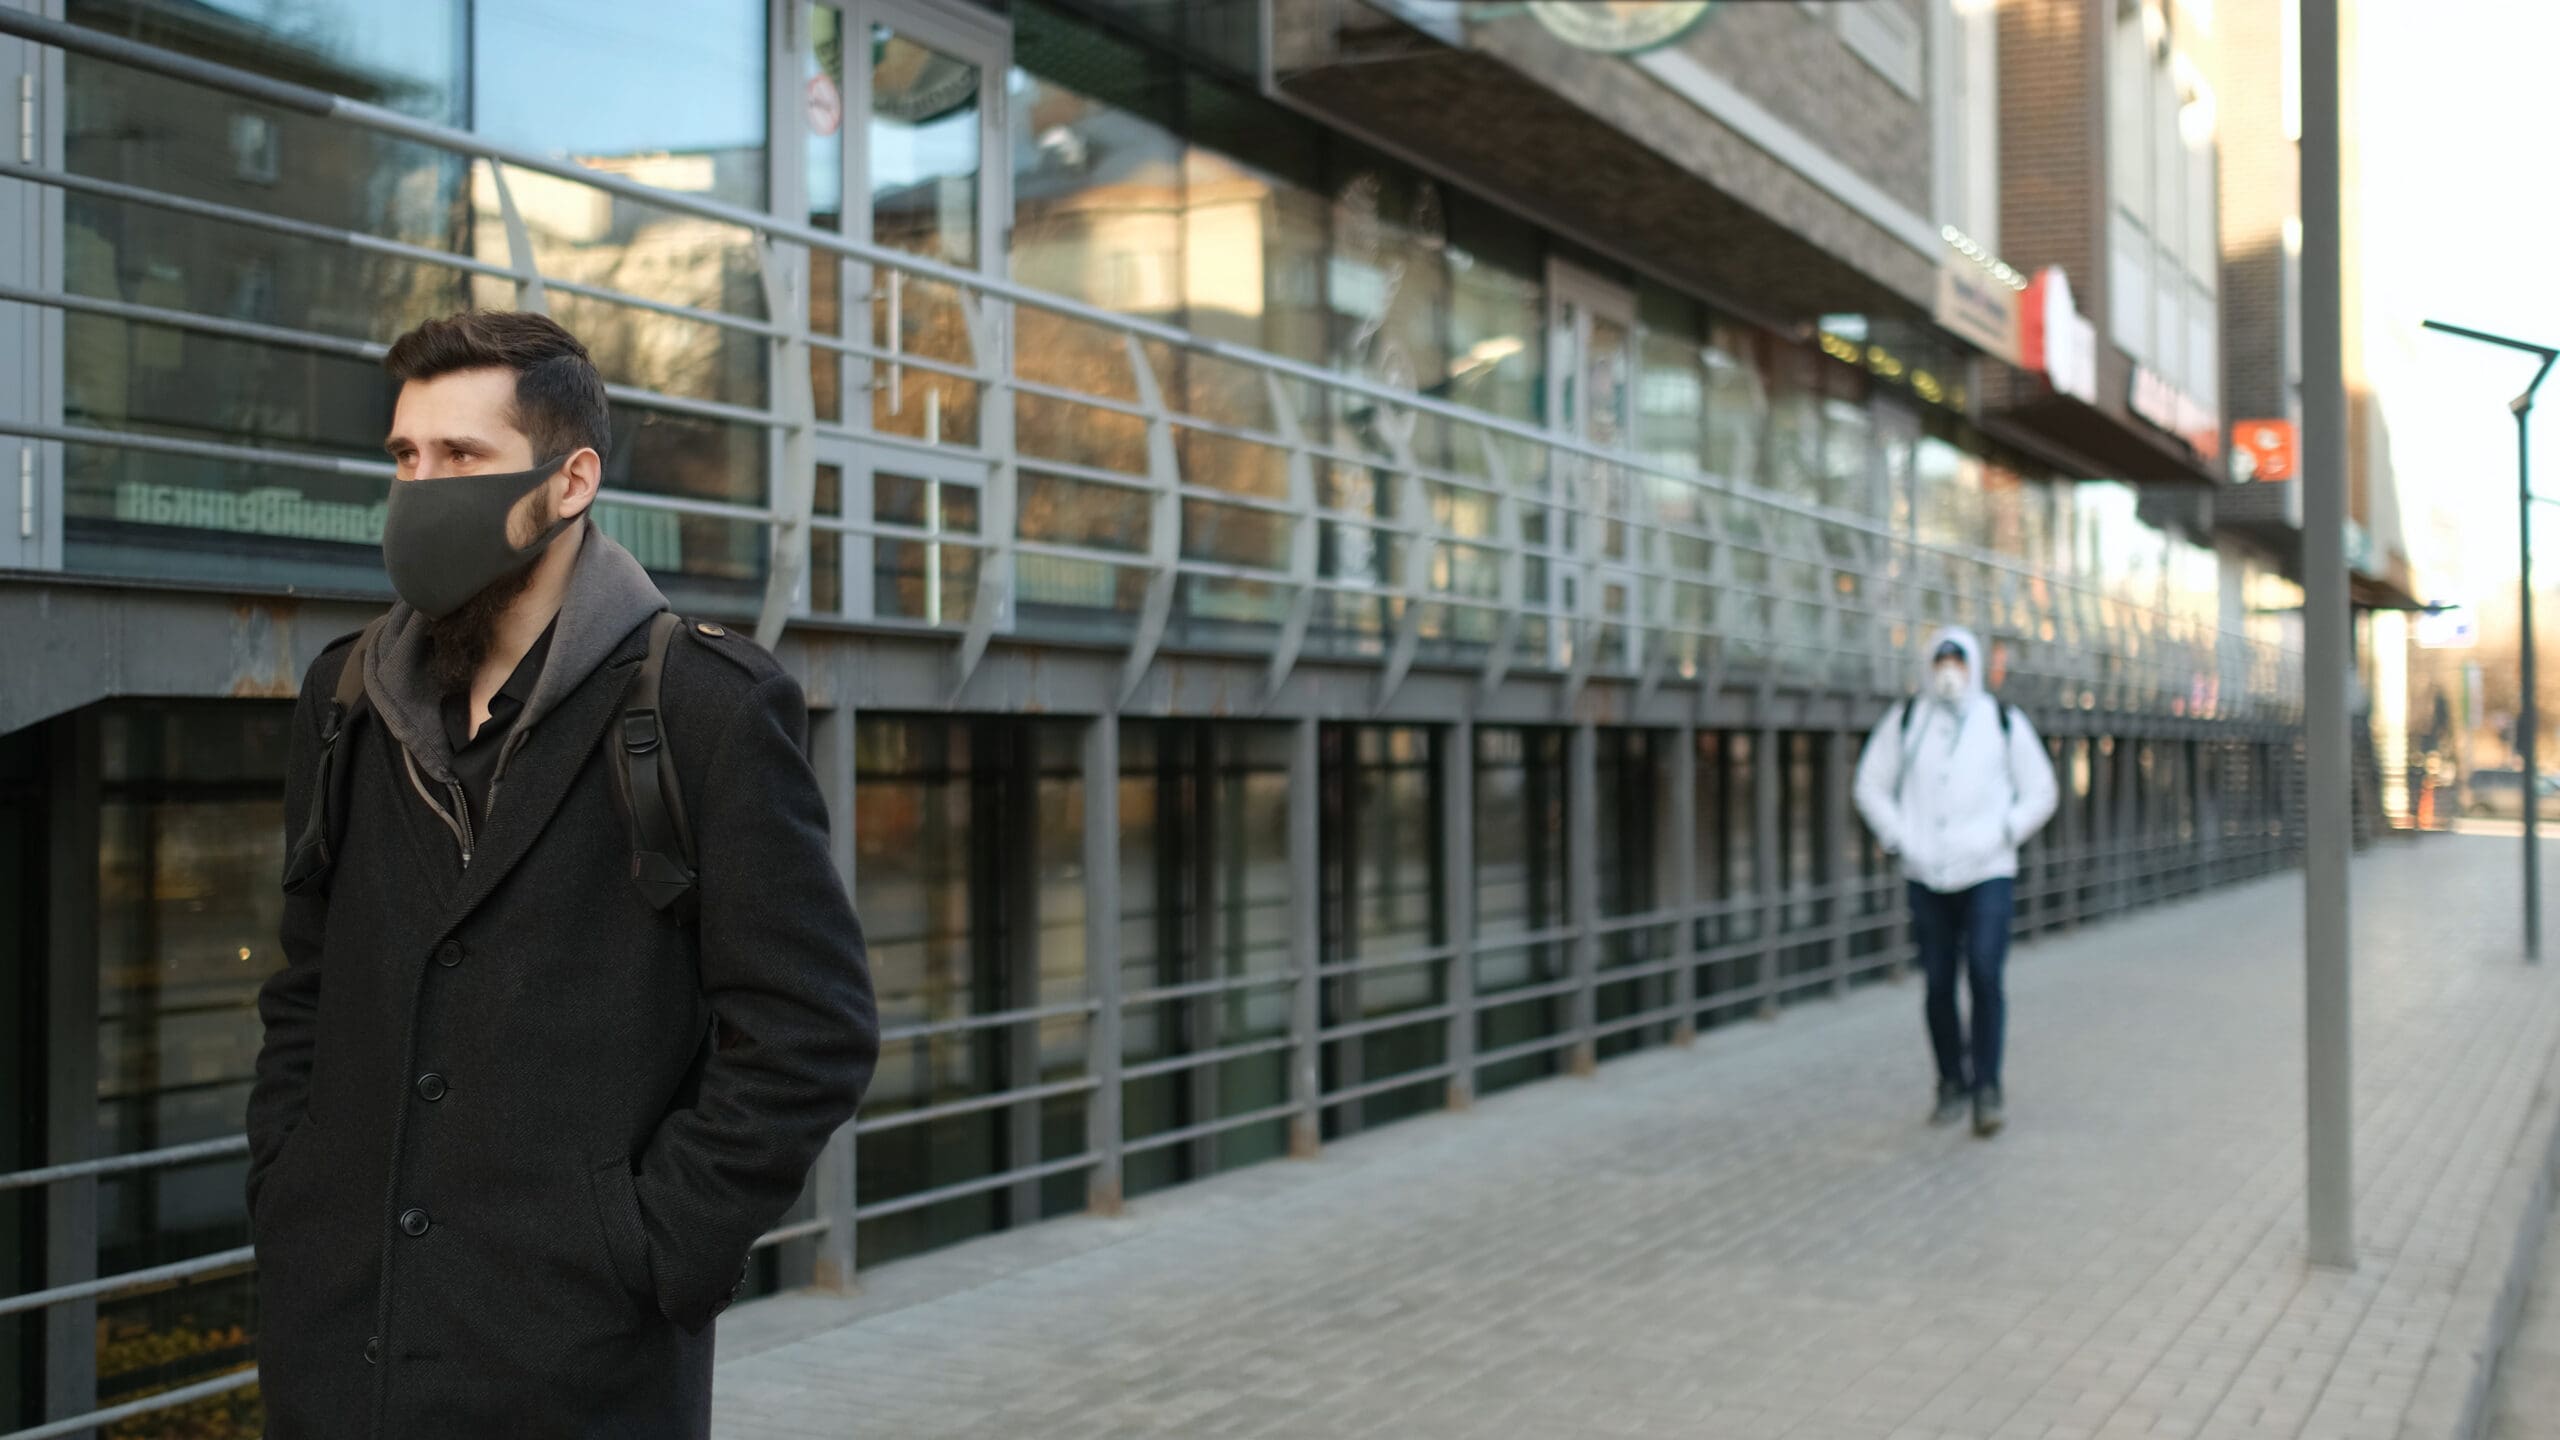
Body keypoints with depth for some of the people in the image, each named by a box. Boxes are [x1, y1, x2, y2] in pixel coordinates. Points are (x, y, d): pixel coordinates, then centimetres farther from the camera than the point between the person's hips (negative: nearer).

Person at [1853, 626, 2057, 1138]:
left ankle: (1987, 1088, -8)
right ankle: (1952, 1084, 20)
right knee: (1938, 985, 5)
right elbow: (1871, 786, 12)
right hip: (1927, 878, 2)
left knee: (1985, 975, -15)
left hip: (1988, 875, -2)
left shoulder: (2004, 722, 3)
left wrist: (1998, 835, -5)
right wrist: (1901, 838, -1)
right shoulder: (1905, 721, 5)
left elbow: (2040, 793, 8)